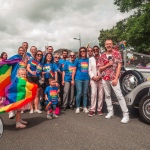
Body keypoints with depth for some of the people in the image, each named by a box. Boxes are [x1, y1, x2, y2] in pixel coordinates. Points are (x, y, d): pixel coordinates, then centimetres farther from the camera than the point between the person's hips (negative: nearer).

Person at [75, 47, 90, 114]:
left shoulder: (88, 60, 7)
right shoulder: (78, 60, 2)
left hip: (86, 79, 2)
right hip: (79, 79, -2)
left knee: (85, 93, 8)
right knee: (79, 93, -5)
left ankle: (85, 107, 17)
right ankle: (77, 107, 8)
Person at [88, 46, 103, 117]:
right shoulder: (91, 59, 13)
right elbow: (89, 70, 8)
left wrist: (100, 76, -12)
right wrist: (93, 77, -7)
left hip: (101, 79, 0)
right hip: (93, 79, 1)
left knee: (101, 95, 2)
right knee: (93, 94, -7)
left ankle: (99, 109, 11)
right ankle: (92, 110, -3)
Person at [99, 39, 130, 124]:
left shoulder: (117, 53, 0)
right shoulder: (103, 55, 9)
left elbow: (119, 66, -6)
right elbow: (100, 68, 9)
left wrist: (116, 78, -14)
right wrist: (107, 64, -9)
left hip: (113, 78, -4)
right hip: (105, 79, 5)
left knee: (119, 95, -9)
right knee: (107, 95, 9)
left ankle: (126, 115, -6)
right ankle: (110, 112, 19)